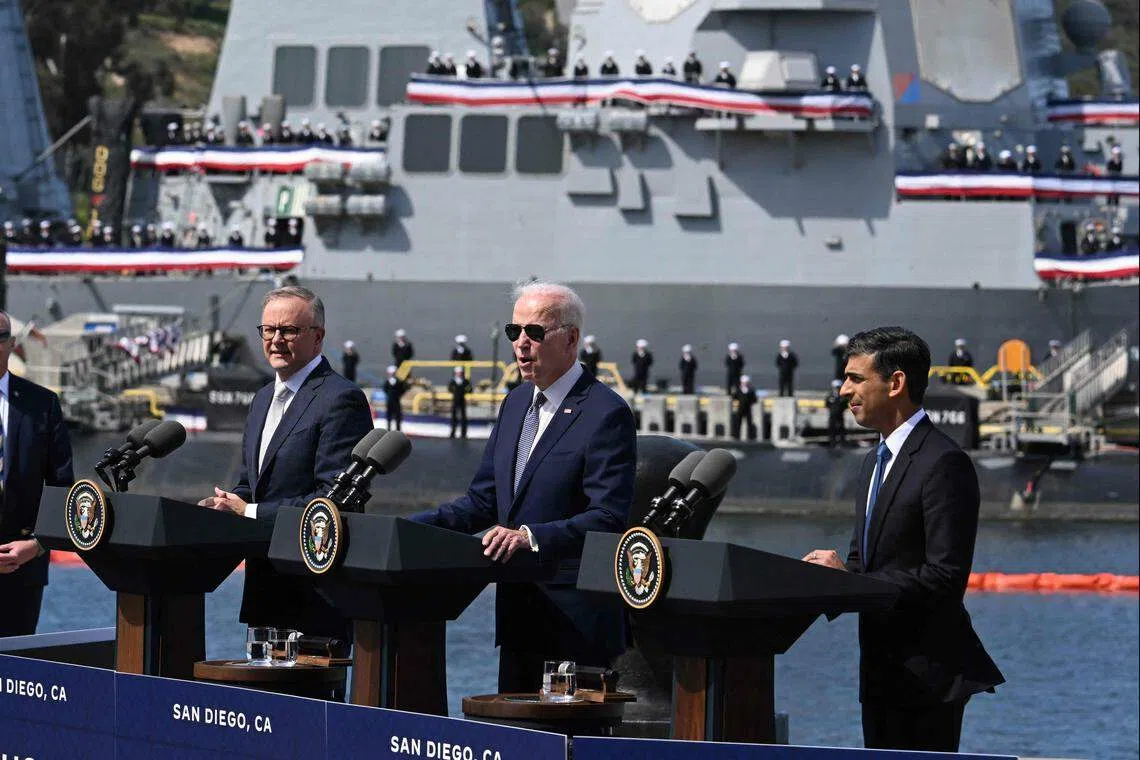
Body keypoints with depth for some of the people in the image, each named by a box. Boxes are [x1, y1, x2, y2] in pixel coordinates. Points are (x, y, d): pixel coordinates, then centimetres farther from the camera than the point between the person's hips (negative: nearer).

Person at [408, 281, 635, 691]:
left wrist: (532, 536, -30)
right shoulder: (516, 403, 16)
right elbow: (483, 500, 17)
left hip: (575, 622, -8)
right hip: (517, 611, 8)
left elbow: (608, 519, -18)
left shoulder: (606, 414, -11)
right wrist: (412, 526, 3)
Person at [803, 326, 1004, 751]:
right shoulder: (875, 461, 17)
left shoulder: (944, 463, -15)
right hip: (881, 669, 10)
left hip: (928, 674, -9)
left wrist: (849, 581, -20)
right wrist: (834, 576, -1)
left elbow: (946, 576, -21)